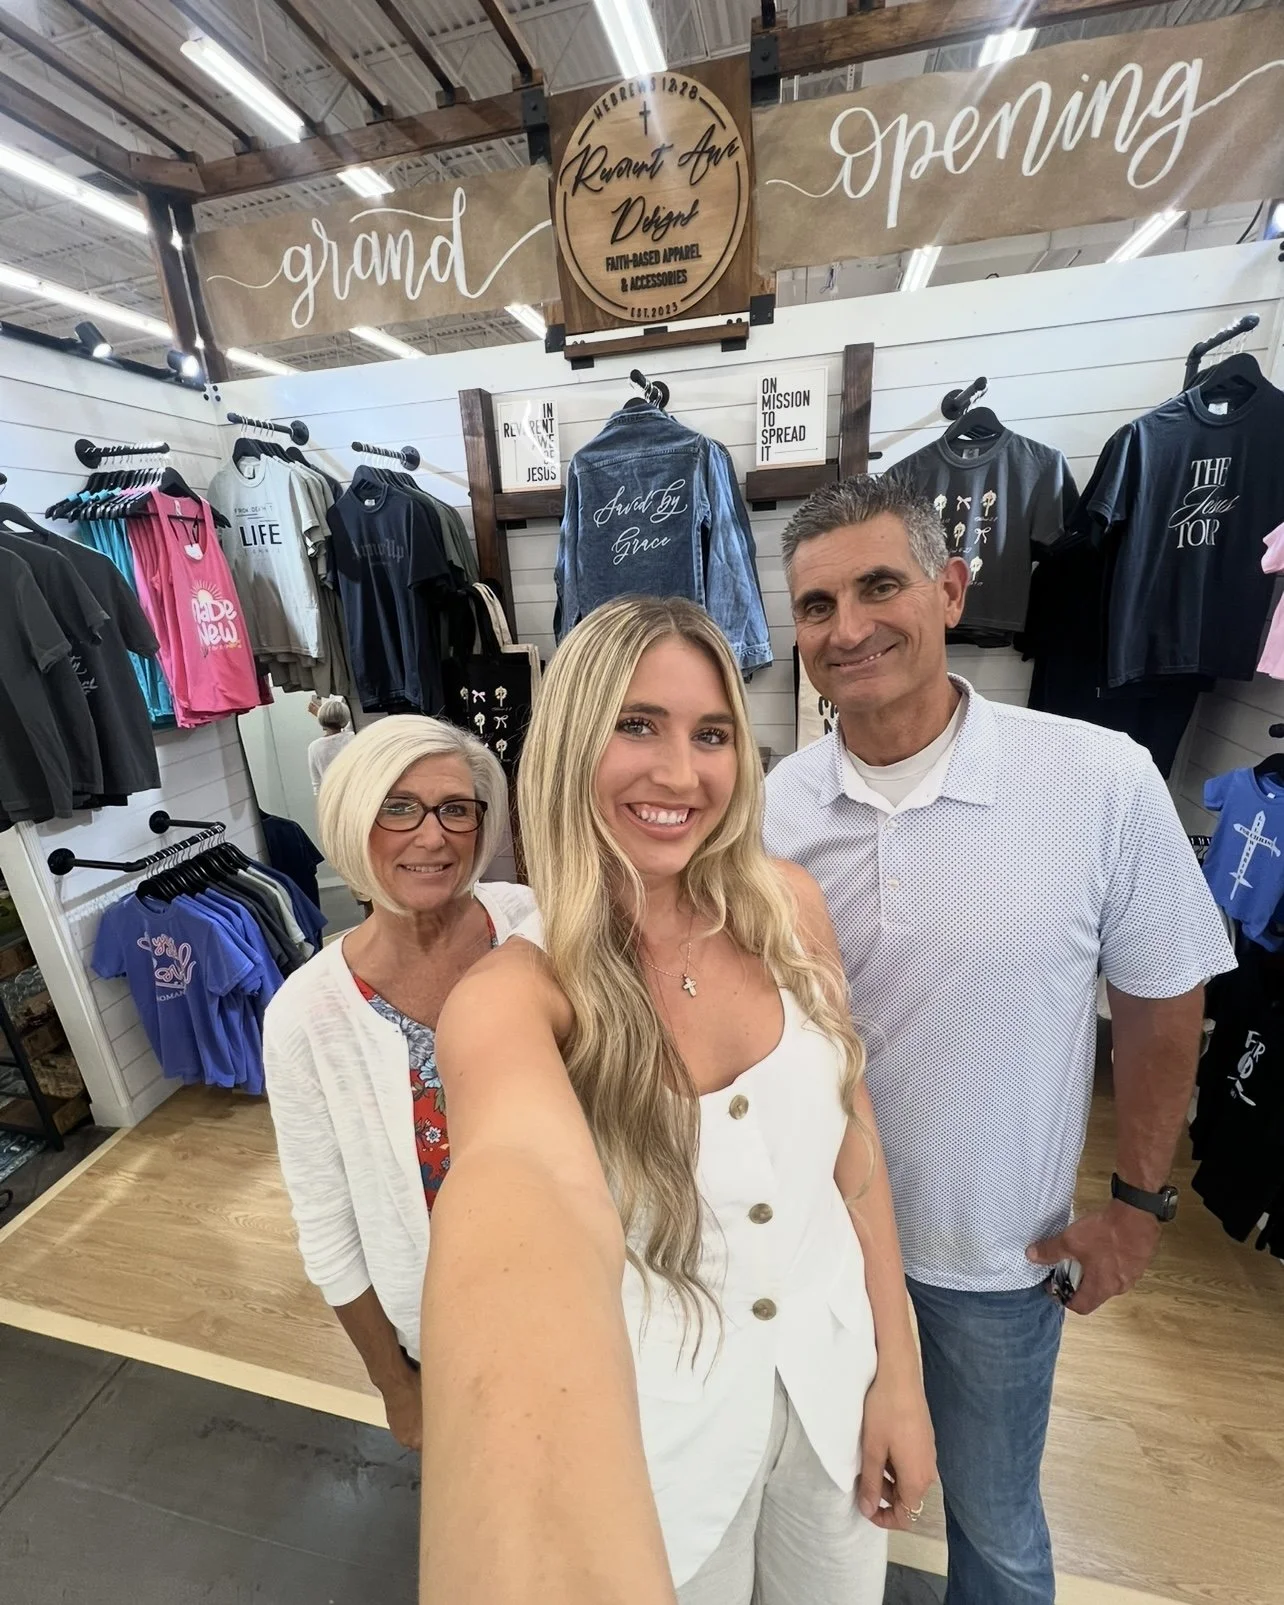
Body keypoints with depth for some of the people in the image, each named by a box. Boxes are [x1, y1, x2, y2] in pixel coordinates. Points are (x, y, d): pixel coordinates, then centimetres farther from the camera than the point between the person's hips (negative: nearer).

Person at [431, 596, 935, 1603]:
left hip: (833, 1381, 4)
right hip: (662, 1425, -3)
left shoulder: (788, 905, -15)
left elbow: (852, 1138, -5)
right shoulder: (516, 991, -25)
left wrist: (898, 1372, 0)